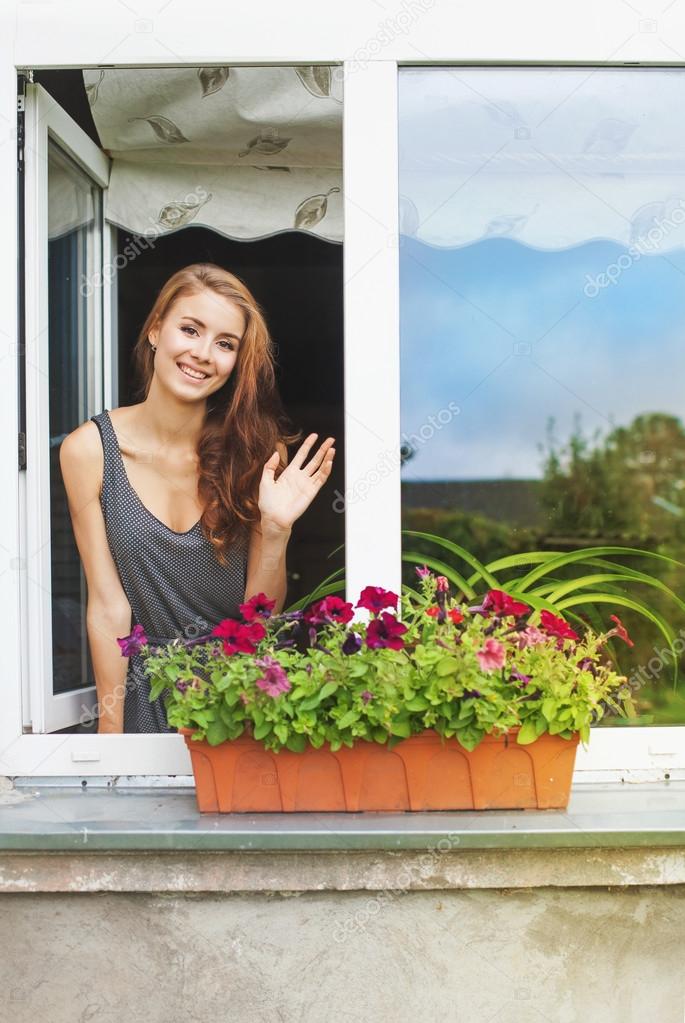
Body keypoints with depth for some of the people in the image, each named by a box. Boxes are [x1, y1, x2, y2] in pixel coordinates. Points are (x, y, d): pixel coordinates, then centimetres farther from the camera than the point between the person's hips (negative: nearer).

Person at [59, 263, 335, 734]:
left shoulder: (259, 450, -5)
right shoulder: (89, 450, -8)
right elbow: (109, 606, -6)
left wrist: (275, 531, -20)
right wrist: (111, 728, -8)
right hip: (144, 692, -1)